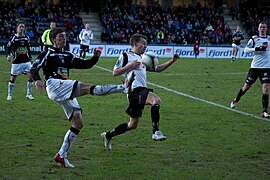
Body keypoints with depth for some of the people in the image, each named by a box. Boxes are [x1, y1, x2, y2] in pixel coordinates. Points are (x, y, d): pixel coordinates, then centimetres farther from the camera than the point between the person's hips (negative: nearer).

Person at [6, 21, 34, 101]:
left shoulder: (27, 38, 6)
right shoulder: (14, 38, -7)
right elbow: (8, 47, -5)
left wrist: (30, 58, 19)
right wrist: (8, 55, -22)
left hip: (26, 61, 3)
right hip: (16, 62, -3)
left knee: (31, 76, -7)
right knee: (12, 78, 3)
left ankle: (29, 94, 6)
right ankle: (9, 95, 18)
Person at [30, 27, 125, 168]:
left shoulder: (68, 55, 26)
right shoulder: (48, 53, 6)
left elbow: (85, 64, 23)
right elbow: (34, 68, -4)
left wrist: (95, 57, 3)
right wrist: (37, 80, -25)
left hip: (67, 95, 8)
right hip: (54, 85, -8)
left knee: (78, 124, 3)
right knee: (88, 87, -23)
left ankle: (61, 155, 6)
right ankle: (124, 88, -31)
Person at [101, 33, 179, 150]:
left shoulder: (142, 59, 28)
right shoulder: (126, 56, 4)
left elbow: (157, 69, 31)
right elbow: (115, 72, -1)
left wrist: (172, 61, 19)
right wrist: (130, 66, -11)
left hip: (142, 91, 9)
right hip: (135, 90, -9)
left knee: (133, 124, 13)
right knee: (156, 99, -34)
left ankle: (108, 136, 28)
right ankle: (156, 132, -36)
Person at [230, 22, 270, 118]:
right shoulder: (254, 39, 1)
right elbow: (246, 49, -5)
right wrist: (256, 49, -17)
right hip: (255, 66, -1)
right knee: (247, 86, 7)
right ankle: (236, 100, 34)